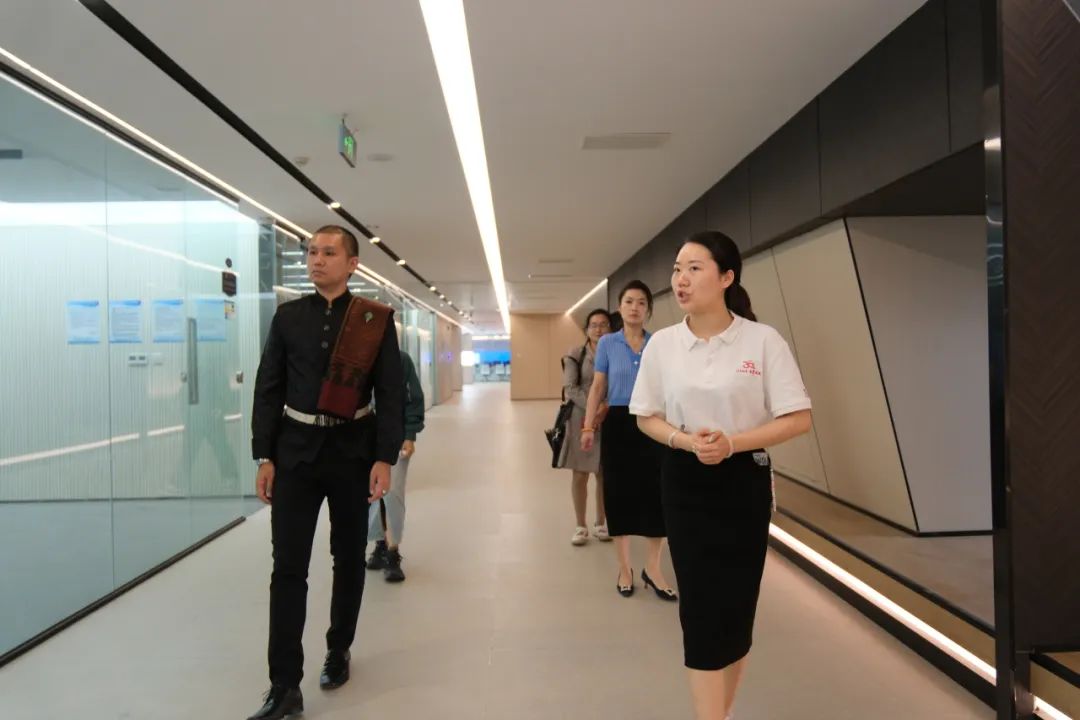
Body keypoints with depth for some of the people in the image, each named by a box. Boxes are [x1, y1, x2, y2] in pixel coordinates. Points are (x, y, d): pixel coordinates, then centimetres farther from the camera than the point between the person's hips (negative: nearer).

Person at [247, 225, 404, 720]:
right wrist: (264, 456, -1)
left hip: (353, 451, -1)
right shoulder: (288, 316, 4)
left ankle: (338, 651, 34)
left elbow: (390, 393, -5)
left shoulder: (377, 320, -2)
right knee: (287, 566, -1)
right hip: (295, 452, 1)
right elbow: (268, 389, 3)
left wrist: (385, 458, -11)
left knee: (348, 558, 13)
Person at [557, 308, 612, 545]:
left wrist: (605, 408, -19)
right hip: (580, 418, -1)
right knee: (580, 474, 4)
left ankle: (601, 523, 25)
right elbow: (570, 388, -6)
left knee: (604, 474, 8)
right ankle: (581, 526, 18)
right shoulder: (575, 355, 1)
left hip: (609, 420, 1)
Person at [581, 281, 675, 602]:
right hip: (618, 423, 0)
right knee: (618, 492, 7)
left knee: (656, 492, 3)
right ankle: (624, 568, 23)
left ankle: (652, 568, 20)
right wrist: (588, 426, -4)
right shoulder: (607, 343, 2)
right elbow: (598, 387, 3)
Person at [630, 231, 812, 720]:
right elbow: (646, 418, 4)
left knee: (737, 604, 12)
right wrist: (683, 439, -16)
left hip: (744, 482, 0)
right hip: (685, 482, 1)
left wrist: (732, 443, -21)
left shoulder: (763, 340, -9)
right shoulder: (662, 344, -3)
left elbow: (798, 419, -8)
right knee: (701, 607, 1)